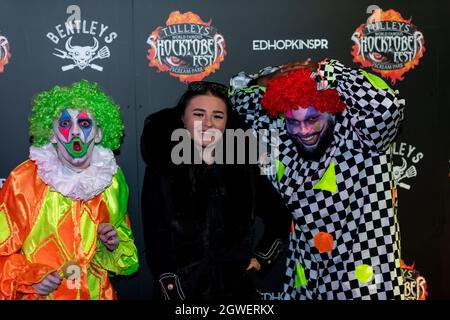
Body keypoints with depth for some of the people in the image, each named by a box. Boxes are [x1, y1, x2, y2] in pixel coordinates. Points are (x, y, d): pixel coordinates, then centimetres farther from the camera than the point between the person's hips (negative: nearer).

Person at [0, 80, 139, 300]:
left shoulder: (112, 179, -2)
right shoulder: (23, 181, -11)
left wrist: (115, 244, -7)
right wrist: (29, 278, -20)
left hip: (97, 293, 1)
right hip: (41, 293, -1)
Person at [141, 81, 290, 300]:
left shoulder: (244, 169, 0)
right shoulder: (163, 169, -7)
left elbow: (279, 220, 13)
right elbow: (156, 245, -10)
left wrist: (261, 260, 5)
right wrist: (173, 293, -15)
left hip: (237, 289, 2)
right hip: (181, 289, -2)